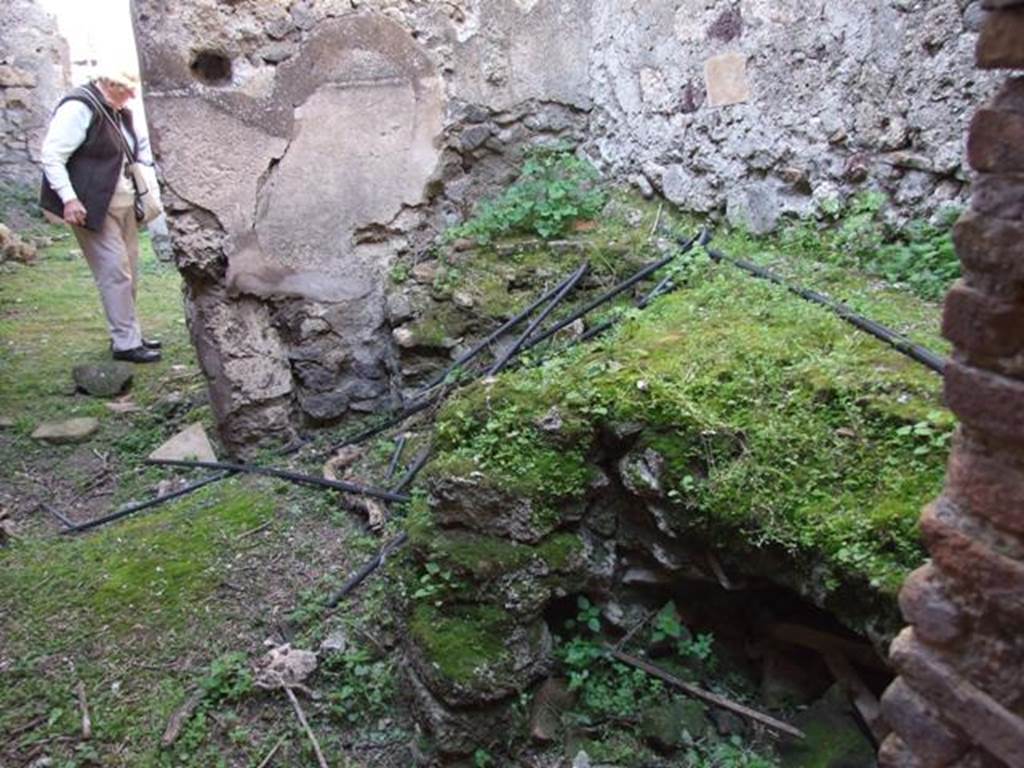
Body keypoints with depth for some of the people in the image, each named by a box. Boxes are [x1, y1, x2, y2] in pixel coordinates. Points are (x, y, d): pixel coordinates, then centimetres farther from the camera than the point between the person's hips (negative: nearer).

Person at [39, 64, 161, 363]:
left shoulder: (119, 111, 12)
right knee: (116, 272, -9)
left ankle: (129, 334, 22)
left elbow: (141, 144, 27)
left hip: (122, 205, 9)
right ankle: (125, 343, -2)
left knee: (129, 272, 12)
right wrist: (69, 199, -24)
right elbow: (51, 156, -17)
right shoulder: (79, 108, -15)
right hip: (93, 208, -9)